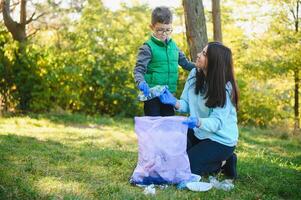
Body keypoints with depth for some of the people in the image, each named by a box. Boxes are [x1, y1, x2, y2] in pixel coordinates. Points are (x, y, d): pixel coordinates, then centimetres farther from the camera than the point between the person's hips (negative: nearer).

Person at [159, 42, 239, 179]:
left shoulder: (225, 88, -23)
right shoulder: (194, 74, -5)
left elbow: (217, 122, -26)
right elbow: (187, 105, 0)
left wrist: (198, 122, -46)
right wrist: (174, 102, -23)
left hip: (221, 140, -7)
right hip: (198, 133, 7)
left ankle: (222, 163, 7)